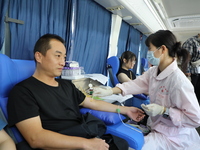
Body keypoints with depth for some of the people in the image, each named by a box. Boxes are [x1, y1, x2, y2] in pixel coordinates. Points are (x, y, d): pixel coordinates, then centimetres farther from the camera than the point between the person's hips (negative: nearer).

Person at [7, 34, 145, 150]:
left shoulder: (67, 85, 13)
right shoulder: (23, 91, -8)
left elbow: (94, 103, 17)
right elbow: (35, 138, -18)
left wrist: (125, 110, 16)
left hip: (90, 139, 7)